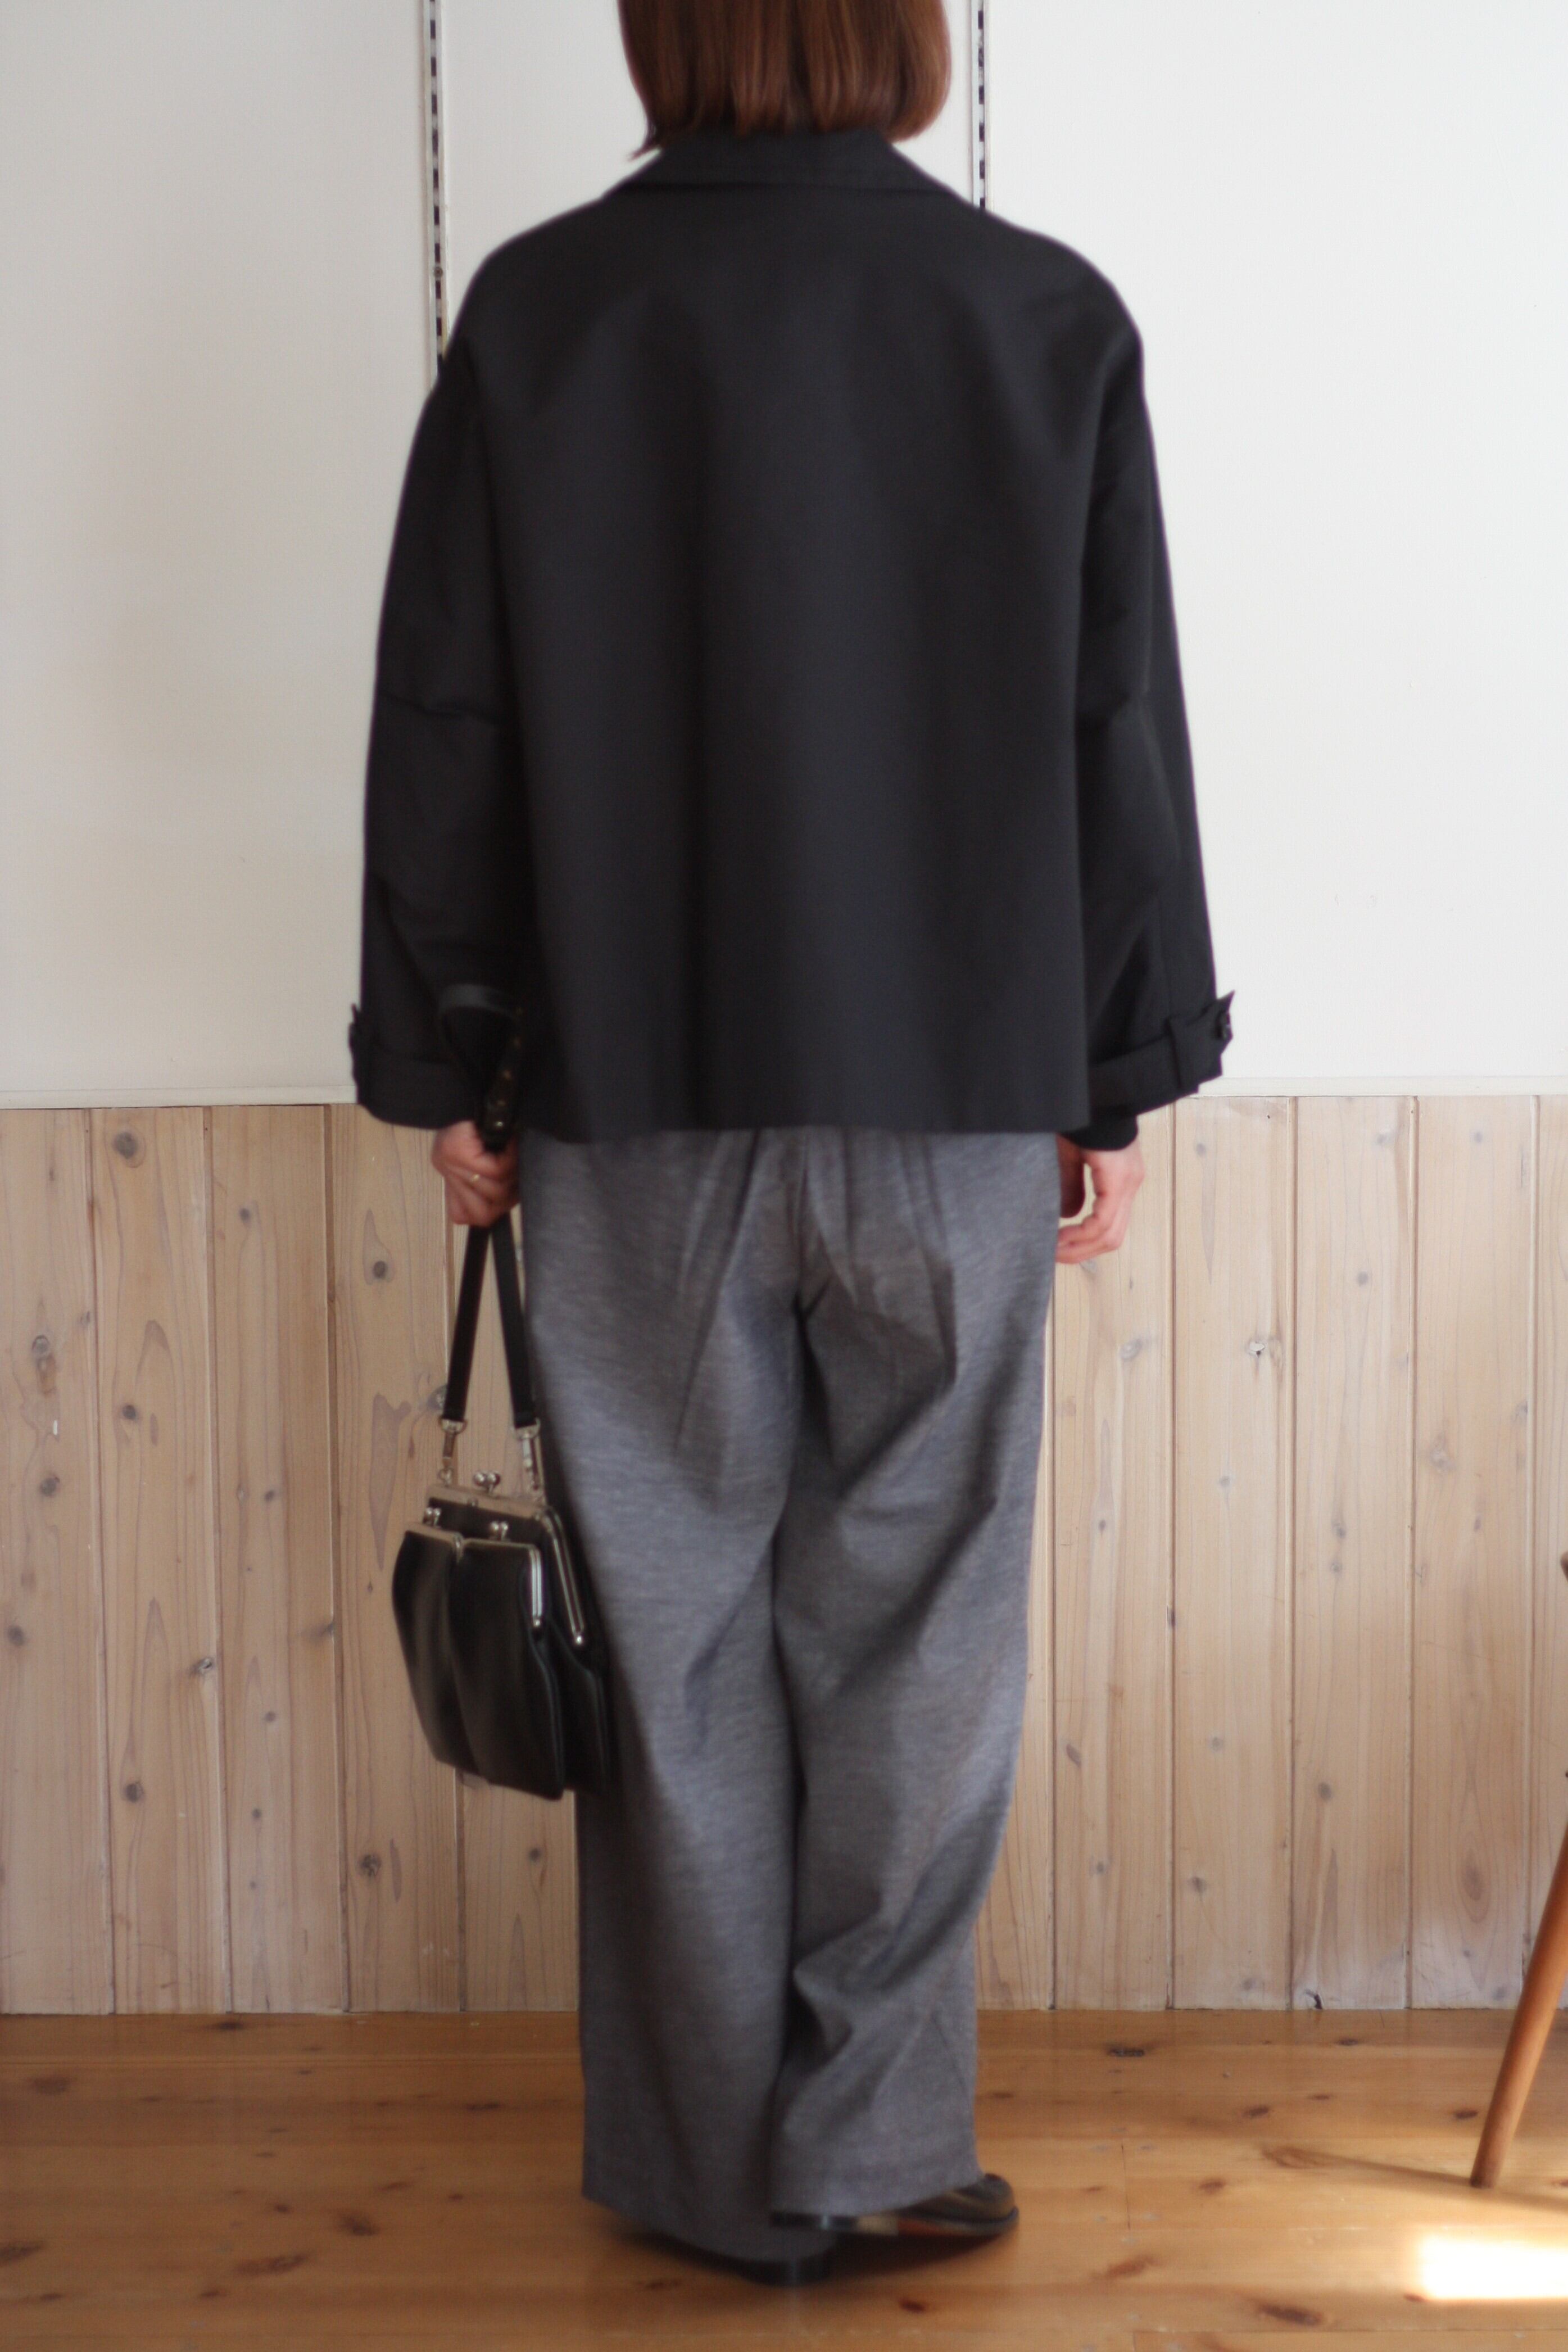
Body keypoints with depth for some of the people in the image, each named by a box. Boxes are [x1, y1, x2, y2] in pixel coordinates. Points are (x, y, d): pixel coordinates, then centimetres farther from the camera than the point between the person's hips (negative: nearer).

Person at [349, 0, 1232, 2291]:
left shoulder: (540, 311, -3)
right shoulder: (1051, 317, -1)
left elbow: (443, 727, -1)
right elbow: (1123, 728, 1)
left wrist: (443, 1066, 8)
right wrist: (1124, 1074, 9)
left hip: (633, 1095, 0)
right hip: (961, 1093, 0)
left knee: (679, 1640, 10)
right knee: (914, 1640, 11)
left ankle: (721, 2174, 20)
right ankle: (876, 2148, 20)